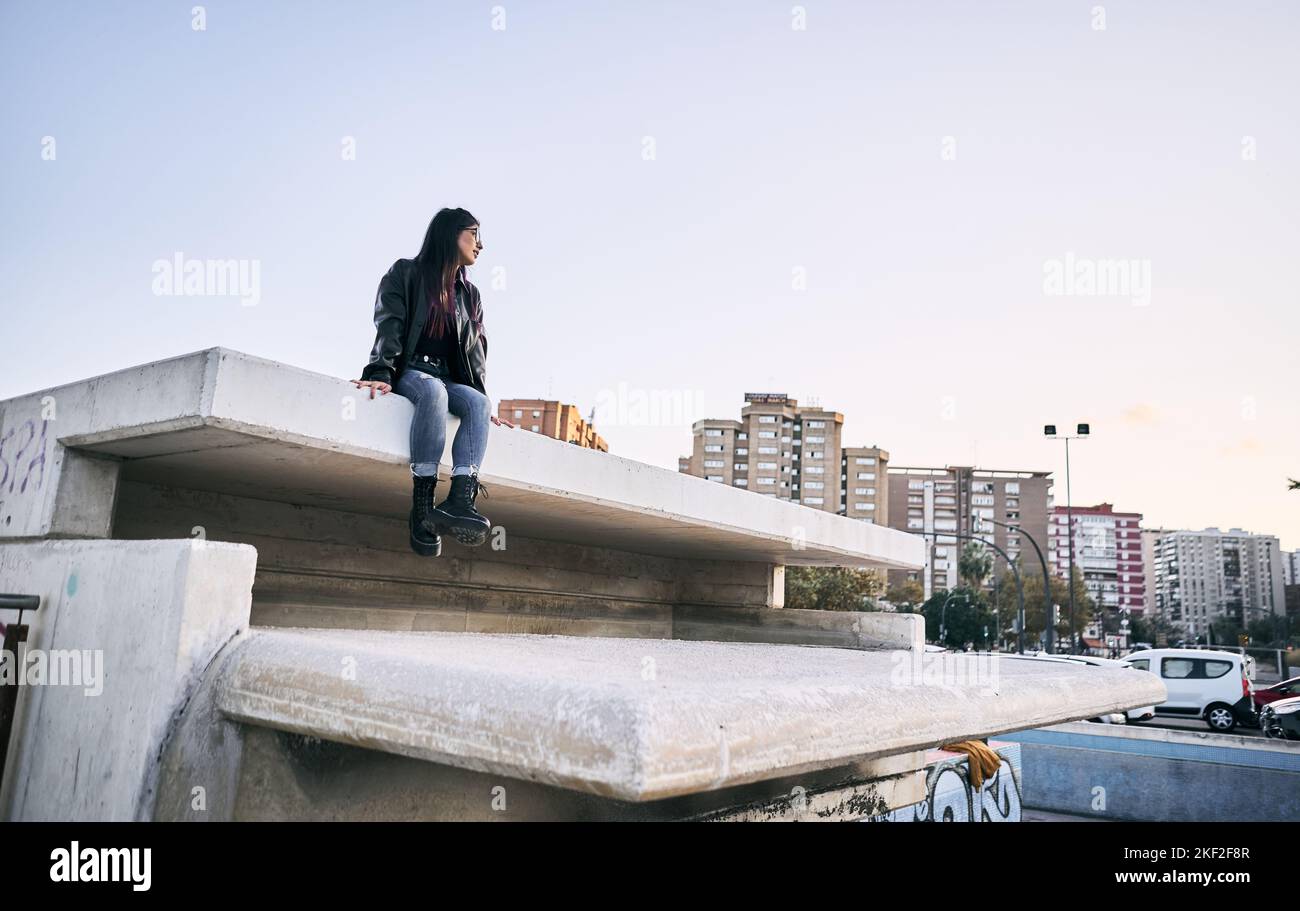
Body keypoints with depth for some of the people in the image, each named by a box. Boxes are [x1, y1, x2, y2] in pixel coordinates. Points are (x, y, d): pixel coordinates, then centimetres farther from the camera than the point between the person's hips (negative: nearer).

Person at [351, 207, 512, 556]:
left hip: (449, 378, 4)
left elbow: (475, 350, 13)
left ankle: (460, 499, -51)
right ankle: (423, 503, -44)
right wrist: (381, 374, -27)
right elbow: (389, 327, -10)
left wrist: (483, 397, -2)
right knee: (433, 390, -39)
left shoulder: (470, 295, 19)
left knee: (478, 402, -30)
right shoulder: (406, 274, 4)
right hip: (409, 371, -4)